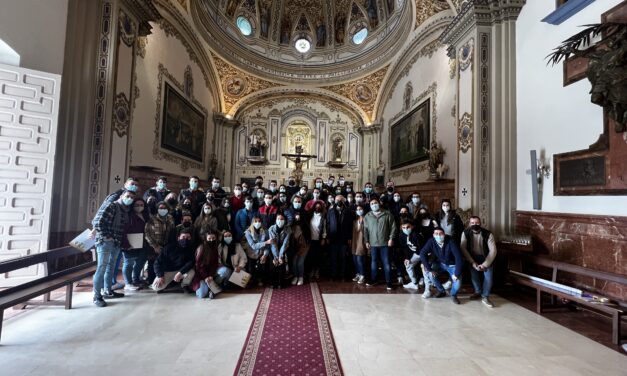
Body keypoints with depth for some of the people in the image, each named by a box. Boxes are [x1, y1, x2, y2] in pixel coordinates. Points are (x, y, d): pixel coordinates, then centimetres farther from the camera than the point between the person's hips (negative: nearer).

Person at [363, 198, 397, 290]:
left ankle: (388, 282, 12)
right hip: (373, 243, 3)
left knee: (386, 263, 2)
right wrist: (366, 241, 4)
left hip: (385, 243, -2)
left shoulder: (387, 214, -2)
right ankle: (373, 280, 26)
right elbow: (365, 229, 7)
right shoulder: (367, 216, 5)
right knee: (373, 262, 13)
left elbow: (393, 227, -2)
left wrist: (391, 238, -9)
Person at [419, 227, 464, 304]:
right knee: (430, 274, -20)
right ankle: (441, 291, 7)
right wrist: (430, 269, -25)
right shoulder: (431, 241, -21)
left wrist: (457, 273, -29)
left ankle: (453, 295, 14)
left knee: (458, 282, -22)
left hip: (452, 265, -2)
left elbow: (459, 257, -29)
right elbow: (422, 253, -23)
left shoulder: (450, 242, -29)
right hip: (440, 263, 2)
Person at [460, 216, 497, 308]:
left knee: (488, 275, -15)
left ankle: (485, 297, 4)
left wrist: (485, 264, -23)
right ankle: (478, 292, 13)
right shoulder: (465, 233, -16)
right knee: (473, 272, -14)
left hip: (485, 257, -1)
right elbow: (463, 249, -16)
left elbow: (493, 250, -19)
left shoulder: (488, 234, -18)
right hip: (473, 257, 1)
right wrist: (473, 263, -22)